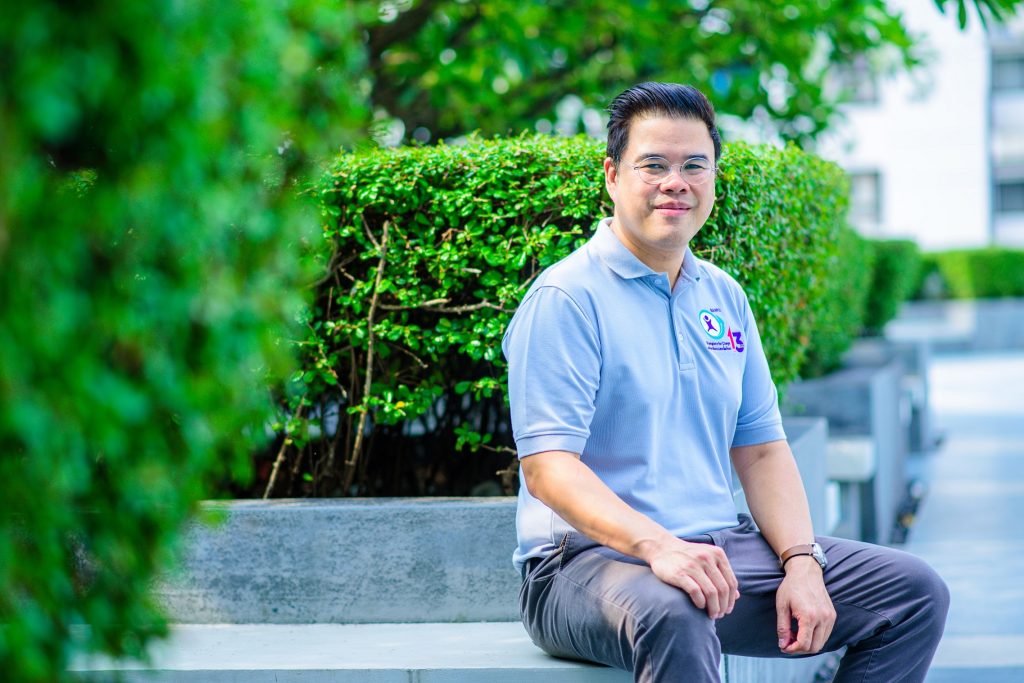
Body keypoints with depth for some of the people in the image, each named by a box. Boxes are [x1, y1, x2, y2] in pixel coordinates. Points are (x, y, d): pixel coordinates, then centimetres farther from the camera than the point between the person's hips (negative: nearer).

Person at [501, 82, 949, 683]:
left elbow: (761, 448, 14)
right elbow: (547, 467, -18)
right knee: (672, 616, -41)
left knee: (916, 592, -1)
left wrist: (802, 564, -3)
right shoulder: (565, 300, -9)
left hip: (722, 547, 8)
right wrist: (658, 547, -33)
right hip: (592, 558, -7)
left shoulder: (724, 297, 15)